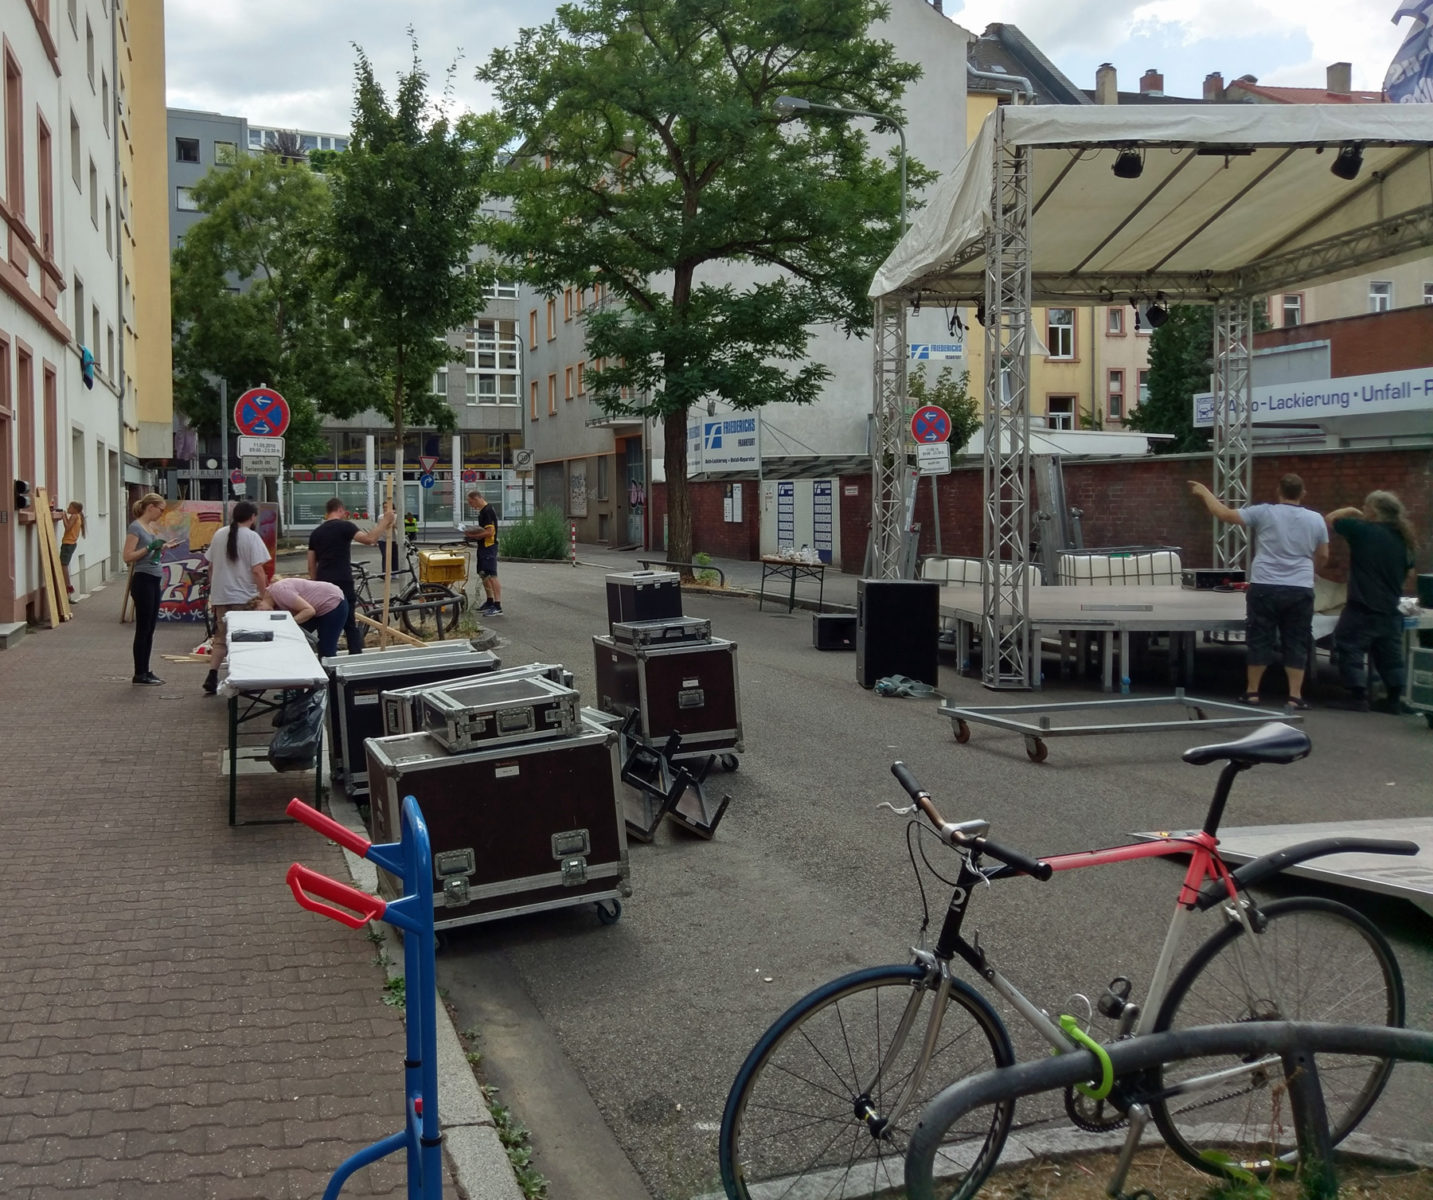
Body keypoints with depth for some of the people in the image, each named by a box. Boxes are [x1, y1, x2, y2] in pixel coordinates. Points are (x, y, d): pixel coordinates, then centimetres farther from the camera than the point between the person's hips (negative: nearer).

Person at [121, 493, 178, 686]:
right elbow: (127, 556, -17)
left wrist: (164, 547, 10)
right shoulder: (136, 527, -11)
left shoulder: (151, 527, 14)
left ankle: (145, 671, 17)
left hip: (154, 581, 9)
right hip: (143, 580, -9)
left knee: (150, 629, 11)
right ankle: (139, 674, 1)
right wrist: (150, 547, -22)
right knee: (143, 628, -4)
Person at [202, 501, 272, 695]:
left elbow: (211, 566, 14)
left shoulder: (219, 535, 8)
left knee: (221, 639, 13)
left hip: (220, 597, 5)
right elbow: (257, 570, -16)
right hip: (244, 598, -5)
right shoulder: (252, 537, -10)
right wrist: (264, 596, -11)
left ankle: (212, 677, 2)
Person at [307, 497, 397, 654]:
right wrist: (385, 522, -12)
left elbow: (311, 566, 14)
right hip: (343, 584, -5)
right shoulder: (344, 526, -4)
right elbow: (369, 539, -20)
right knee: (351, 625, 1)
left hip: (323, 585, 5)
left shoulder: (316, 533, 14)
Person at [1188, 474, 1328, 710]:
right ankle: (1295, 695, 6)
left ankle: (1252, 692, 14)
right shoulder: (1316, 519, 5)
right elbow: (1323, 556, 14)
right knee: (1295, 643, 7)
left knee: (1260, 640, 7)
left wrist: (1204, 492, 11)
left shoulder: (1263, 513, -4)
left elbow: (1224, 514, -3)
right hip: (1300, 590, 2)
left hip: (1265, 588, -2)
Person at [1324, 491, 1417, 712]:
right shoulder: (1403, 539, 7)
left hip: (1361, 609, -6)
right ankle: (1396, 700, 18)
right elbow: (1407, 574, 19)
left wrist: (1350, 511, 15)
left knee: (1350, 651, 2)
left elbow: (1329, 520, 1)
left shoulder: (1362, 530, -11)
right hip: (1390, 611, 6)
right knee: (1390, 656, 15)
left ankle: (1359, 698, -2)